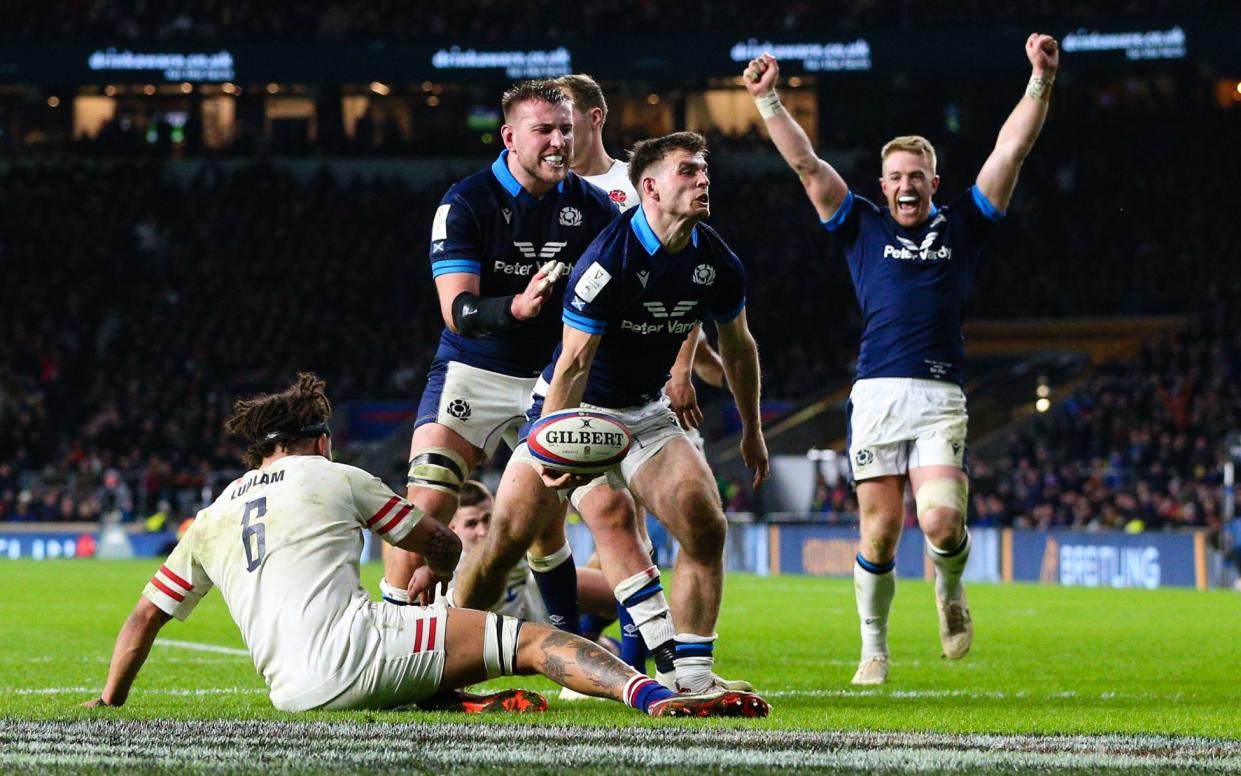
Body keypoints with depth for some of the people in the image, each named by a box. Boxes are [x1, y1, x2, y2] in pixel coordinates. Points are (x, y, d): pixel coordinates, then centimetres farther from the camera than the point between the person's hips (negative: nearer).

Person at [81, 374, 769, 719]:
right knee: (533, 641, -6)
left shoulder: (210, 520, 24)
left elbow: (146, 613, 24)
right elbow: (443, 545, 25)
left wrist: (111, 700, 36)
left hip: (291, 692, 4)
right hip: (349, 647, -4)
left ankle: (452, 700, -1)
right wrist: (429, 573, 47)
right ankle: (654, 696, -29)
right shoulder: (335, 479, 15)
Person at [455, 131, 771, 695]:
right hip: (575, 409, -5)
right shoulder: (609, 260, -26)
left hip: (646, 412, 5)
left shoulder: (717, 263, -7)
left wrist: (751, 430, 19)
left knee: (706, 527, -14)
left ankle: (690, 673, -8)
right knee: (509, 535, -13)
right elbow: (574, 363, -26)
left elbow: (738, 347, 13)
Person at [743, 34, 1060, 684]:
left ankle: (950, 590, 17)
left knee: (941, 521, -16)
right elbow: (805, 163, 7)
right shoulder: (862, 226, 13)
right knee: (880, 528, -2)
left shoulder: (960, 226, 13)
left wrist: (1041, 81, -1)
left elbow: (1011, 149, 7)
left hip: (941, 398, 0)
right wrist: (767, 99, -2)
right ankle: (873, 648, 14)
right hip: (877, 393, 0)